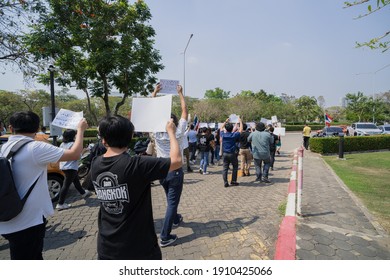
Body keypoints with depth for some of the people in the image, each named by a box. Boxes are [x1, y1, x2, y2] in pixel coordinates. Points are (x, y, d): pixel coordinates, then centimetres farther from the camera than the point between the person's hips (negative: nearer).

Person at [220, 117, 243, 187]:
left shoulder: (223, 135, -2)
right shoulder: (234, 135, -9)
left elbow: (221, 128, 18)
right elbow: (240, 130, 5)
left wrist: (225, 121, 27)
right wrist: (240, 122, 16)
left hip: (225, 153, 3)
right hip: (232, 153, -3)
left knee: (225, 168, 5)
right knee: (235, 167, 13)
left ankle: (225, 182, 3)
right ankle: (233, 181, 15)